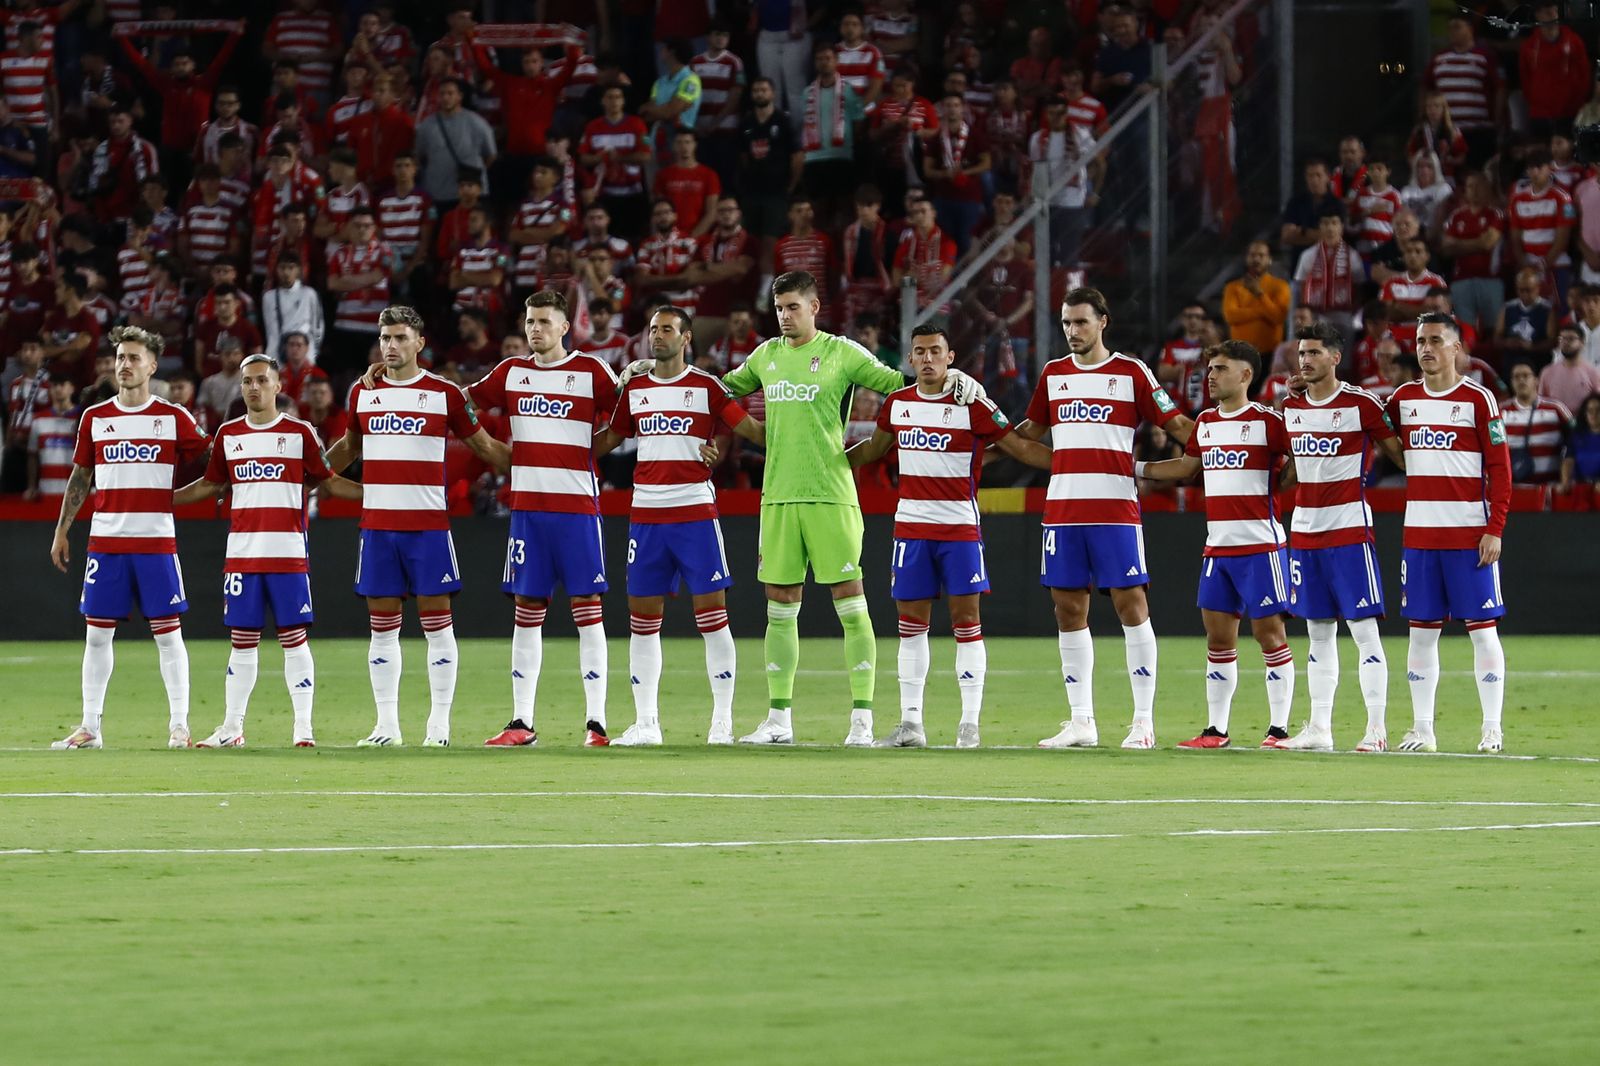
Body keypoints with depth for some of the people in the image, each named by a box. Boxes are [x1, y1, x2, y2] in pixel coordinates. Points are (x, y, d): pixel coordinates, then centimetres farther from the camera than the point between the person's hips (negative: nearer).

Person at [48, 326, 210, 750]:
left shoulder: (173, 418, 2)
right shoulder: (95, 418, 9)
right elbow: (80, 477, 14)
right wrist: (61, 531, 12)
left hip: (156, 540, -2)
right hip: (105, 538, 2)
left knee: (167, 631, -3)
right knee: (97, 632, 2)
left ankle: (179, 726, 2)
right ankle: (90, 727, 7)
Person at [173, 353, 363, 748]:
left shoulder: (299, 432, 2)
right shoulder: (228, 434, 10)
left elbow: (326, 480, 9)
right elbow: (211, 485, 21)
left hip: (288, 553, -3)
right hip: (242, 552, 3)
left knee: (294, 638, -3)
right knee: (242, 641, 5)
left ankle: (303, 727, -1)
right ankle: (232, 727, 10)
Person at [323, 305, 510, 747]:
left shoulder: (444, 393, 1)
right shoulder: (364, 393, 10)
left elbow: (484, 446, 10)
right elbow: (348, 448, 27)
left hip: (428, 525, -3)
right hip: (377, 524, 3)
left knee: (436, 621, -3)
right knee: (382, 624, 4)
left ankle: (439, 723, 1)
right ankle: (387, 724, 8)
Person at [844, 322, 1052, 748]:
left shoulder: (973, 406, -6)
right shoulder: (897, 403, 8)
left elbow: (1020, 447, -3)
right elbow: (874, 448, 26)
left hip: (959, 526, -4)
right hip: (910, 525, 4)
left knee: (966, 621, -3)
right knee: (911, 624, 4)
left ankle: (969, 722, 1)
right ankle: (910, 723, 8)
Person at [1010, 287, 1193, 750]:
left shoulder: (1131, 372, 1)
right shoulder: (1053, 374, 14)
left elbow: (1175, 424, 2)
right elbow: (1030, 431, 27)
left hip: (1116, 507, -5)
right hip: (1062, 506, 5)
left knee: (1130, 603, -6)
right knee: (1068, 608, 4)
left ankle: (1143, 720, -4)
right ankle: (1081, 721, 9)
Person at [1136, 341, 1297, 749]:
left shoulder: (1267, 421, -7)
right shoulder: (1205, 422, 14)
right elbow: (1187, 467, 27)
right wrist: (1134, 468, 24)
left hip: (1260, 544, -7)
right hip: (1218, 544, 7)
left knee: (1269, 632, -4)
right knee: (1218, 635, 7)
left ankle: (1279, 727, 0)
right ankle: (1216, 728, 12)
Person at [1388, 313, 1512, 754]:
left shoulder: (1477, 399, -3)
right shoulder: (1403, 399, 11)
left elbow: (1500, 468, -4)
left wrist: (1495, 530, -12)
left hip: (1470, 533, -5)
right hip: (1419, 532, 5)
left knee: (1482, 627, -2)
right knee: (1422, 630, 5)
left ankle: (1492, 730, 1)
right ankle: (1422, 729, 10)